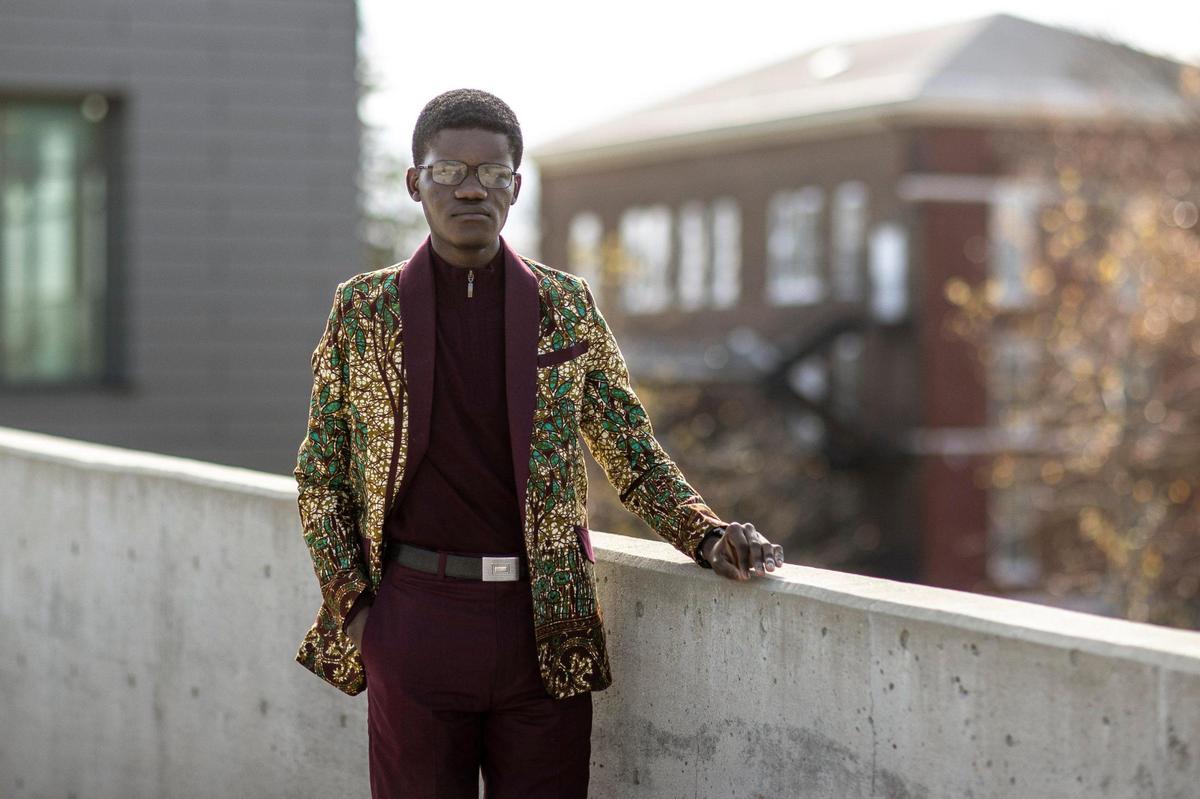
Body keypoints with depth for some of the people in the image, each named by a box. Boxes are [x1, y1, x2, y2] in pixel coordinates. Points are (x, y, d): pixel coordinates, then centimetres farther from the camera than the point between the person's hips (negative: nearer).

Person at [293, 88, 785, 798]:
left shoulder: (567, 307, 6)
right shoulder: (363, 311, 4)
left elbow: (634, 453, 8)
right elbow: (321, 475, 7)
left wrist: (708, 537, -9)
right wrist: (352, 604, -3)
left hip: (545, 626, 1)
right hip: (415, 620, -1)